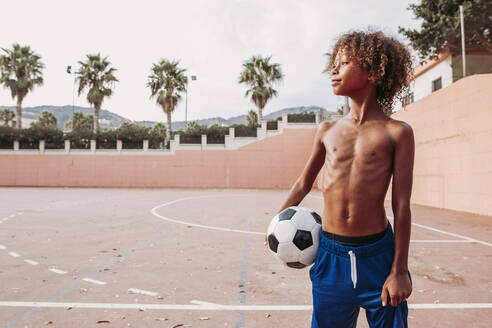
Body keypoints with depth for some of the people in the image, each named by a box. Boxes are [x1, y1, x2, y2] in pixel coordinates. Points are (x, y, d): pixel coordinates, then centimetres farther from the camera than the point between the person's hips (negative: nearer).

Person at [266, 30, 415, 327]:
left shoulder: (397, 133, -4)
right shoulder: (327, 131, 5)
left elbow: (401, 205, -5)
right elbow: (305, 182, 17)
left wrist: (400, 270, -4)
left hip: (377, 256, -2)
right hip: (330, 254, 3)